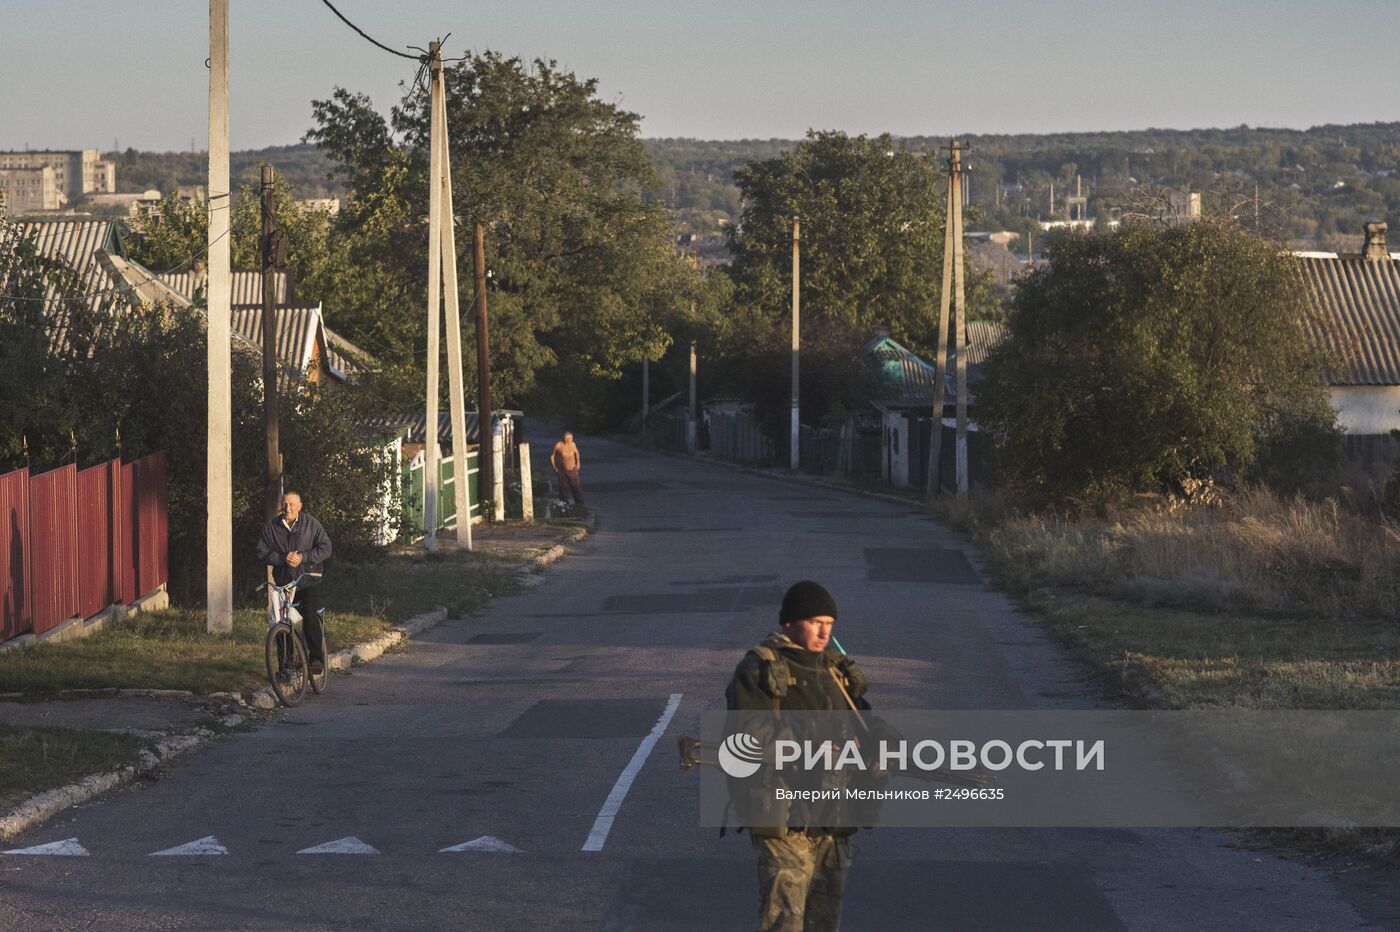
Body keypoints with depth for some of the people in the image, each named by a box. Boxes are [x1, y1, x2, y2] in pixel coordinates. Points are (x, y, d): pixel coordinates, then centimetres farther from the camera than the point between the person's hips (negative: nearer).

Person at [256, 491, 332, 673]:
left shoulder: (311, 524, 1)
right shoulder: (271, 527, 4)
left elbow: (325, 548, -2)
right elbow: (262, 554, 2)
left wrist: (303, 557, -15)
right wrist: (283, 558, -14)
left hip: (308, 581, -2)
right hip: (283, 581, 2)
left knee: (311, 619, -16)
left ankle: (317, 660, -10)